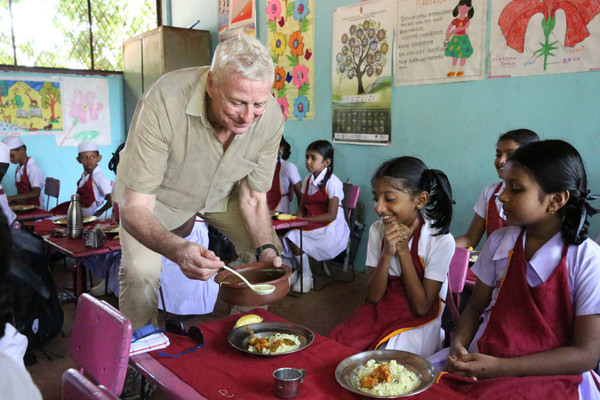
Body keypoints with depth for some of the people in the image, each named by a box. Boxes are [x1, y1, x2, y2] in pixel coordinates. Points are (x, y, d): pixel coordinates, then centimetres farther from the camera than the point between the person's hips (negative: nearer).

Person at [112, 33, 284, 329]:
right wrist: (178, 250, -56)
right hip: (160, 194, -3)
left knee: (271, 255, -9)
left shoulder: (270, 116, -27)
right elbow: (134, 208, -37)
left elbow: (253, 197, -14)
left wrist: (267, 250, -31)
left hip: (222, 193, 3)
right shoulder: (163, 104, -39)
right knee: (140, 271, -24)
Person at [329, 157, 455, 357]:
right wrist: (387, 253, -23)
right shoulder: (377, 230, -4)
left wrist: (403, 250, -21)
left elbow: (421, 307, -17)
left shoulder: (441, 240, -17)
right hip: (379, 313, 4)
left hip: (418, 323, -4)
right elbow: (373, 297, -6)